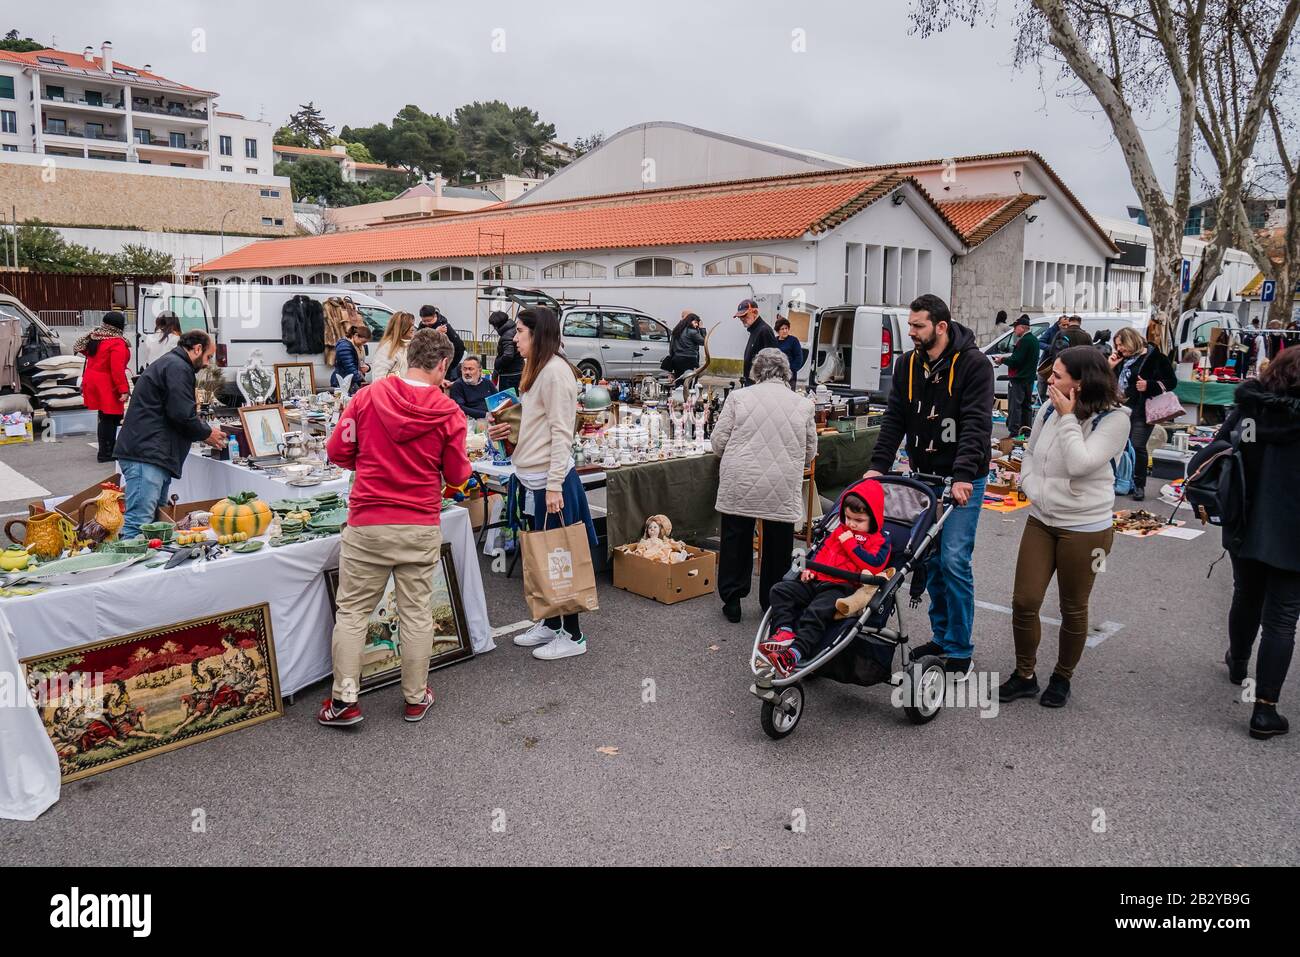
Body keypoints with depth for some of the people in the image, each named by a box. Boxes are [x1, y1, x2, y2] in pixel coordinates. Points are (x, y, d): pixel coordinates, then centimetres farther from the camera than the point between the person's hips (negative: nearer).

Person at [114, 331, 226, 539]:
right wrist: (206, 433, 1)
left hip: (150, 454, 11)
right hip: (145, 456, -11)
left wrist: (204, 432, 19)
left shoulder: (168, 363, 26)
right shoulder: (177, 367, -9)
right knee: (139, 523, -16)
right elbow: (182, 414, -16)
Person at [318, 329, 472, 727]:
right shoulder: (449, 412, -6)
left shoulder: (367, 396, -5)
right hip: (421, 528, 0)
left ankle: (345, 699, 13)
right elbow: (457, 476, 0)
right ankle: (416, 698, 22)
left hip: (367, 523, 0)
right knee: (416, 613, 11)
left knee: (353, 610, 11)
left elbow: (337, 451, 0)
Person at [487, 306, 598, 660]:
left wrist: (554, 485, -22)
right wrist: (510, 429, 6)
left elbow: (561, 432, -20)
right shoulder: (539, 370, 15)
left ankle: (573, 635, 9)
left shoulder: (555, 371, -16)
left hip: (551, 478, -10)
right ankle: (550, 624, 29)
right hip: (537, 477, 10)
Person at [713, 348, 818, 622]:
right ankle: (772, 605, 24)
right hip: (783, 490, 1)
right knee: (777, 548, 14)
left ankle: (731, 601, 21)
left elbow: (718, 442, 2)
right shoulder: (803, 404, 4)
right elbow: (810, 453, 12)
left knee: (736, 542, 14)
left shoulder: (738, 397, 0)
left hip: (740, 486, 0)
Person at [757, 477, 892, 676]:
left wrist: (850, 544, -11)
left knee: (816, 611, -33)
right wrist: (810, 568, 10)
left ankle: (795, 653, -40)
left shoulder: (880, 540, 3)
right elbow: (822, 550, 29)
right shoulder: (840, 531, 24)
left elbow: (873, 565, -14)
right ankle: (784, 631, -21)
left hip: (842, 587, -8)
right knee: (781, 590, -6)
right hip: (817, 580, 8)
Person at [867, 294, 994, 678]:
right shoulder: (907, 364, 5)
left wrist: (962, 476, -30)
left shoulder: (973, 365, -12)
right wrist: (878, 466, -6)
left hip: (963, 480, -6)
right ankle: (942, 636, 25)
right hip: (923, 476, 6)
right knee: (929, 559, 11)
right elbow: (894, 420, 4)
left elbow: (976, 424, -20)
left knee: (954, 560, -9)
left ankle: (960, 652, 3)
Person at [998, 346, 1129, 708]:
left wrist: (1067, 418, -20)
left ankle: (1062, 678, 30)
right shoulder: (1049, 409, -1)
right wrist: (1033, 487, -4)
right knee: (1024, 601, 3)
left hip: (1084, 528, -4)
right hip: (1041, 521, 4)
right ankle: (1024, 674, 22)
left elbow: (1080, 464, -26)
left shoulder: (1114, 419, -15)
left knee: (1073, 608, 10)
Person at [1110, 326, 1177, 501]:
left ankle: (1139, 485, 6)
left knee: (1137, 446, -5)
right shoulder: (1124, 359, 12)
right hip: (1123, 408, 7)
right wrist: (1111, 366, 3)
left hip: (1141, 410, -7)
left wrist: (1149, 385, -19)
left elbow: (1171, 382, -7)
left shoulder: (1155, 357, -8)